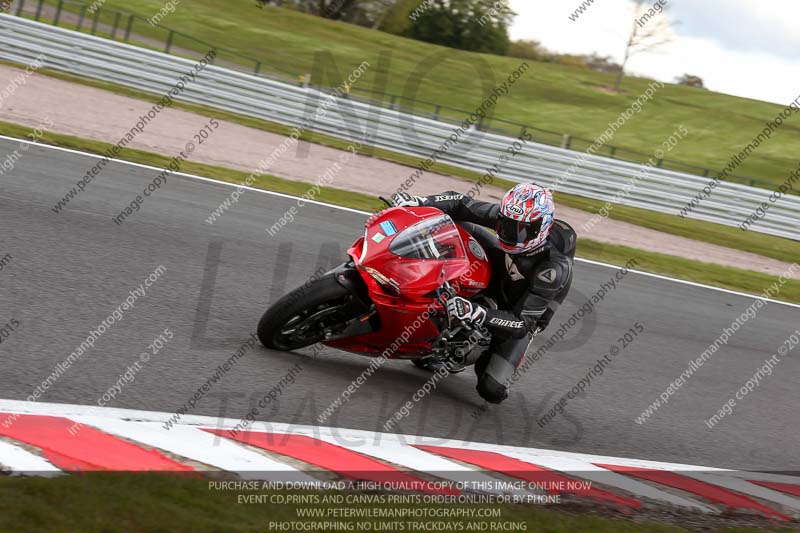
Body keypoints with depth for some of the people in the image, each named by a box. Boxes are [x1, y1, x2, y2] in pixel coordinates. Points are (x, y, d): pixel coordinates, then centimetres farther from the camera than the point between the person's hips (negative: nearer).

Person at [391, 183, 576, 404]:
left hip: (523, 313, -5)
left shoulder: (555, 268, -40)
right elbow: (463, 204, -17)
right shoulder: (512, 216, -27)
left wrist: (477, 314, -54)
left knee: (491, 390, -18)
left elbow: (523, 323, -40)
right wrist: (419, 201, -32)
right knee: (460, 224, -14)